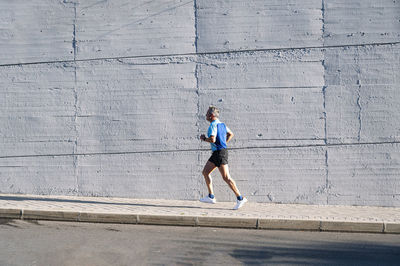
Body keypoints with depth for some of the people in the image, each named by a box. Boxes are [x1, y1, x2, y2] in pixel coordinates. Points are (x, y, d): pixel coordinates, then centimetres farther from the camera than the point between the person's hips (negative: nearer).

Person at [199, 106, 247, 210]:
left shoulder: (213, 125, -14)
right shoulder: (221, 124, 16)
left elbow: (212, 139, -24)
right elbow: (231, 134, 27)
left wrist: (204, 138, -6)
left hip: (220, 152, -10)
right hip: (216, 153, 10)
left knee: (226, 177, -10)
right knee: (205, 172, 13)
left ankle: (240, 198, -8)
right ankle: (211, 196, 14)